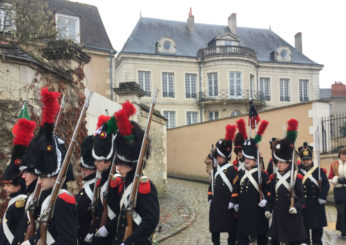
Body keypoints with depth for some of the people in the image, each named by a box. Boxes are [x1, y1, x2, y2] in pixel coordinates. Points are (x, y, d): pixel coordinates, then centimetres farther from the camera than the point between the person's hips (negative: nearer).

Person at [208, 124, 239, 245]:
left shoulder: (232, 169, -10)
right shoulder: (215, 169, 10)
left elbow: (236, 186, -13)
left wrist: (233, 202, -15)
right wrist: (210, 197, 10)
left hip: (228, 204, -6)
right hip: (216, 204, 6)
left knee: (231, 228, 7)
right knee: (215, 228, 12)